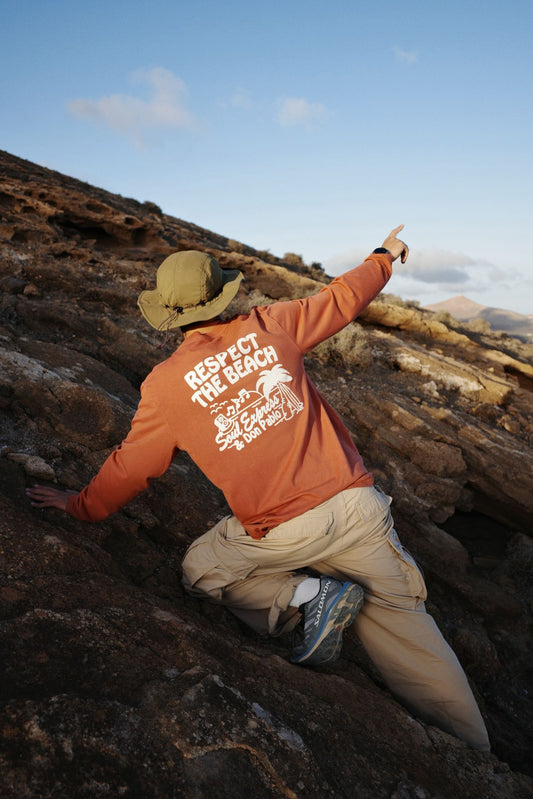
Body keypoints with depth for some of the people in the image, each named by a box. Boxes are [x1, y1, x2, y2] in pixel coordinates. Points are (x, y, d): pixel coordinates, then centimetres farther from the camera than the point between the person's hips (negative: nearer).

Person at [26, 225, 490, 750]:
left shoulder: (165, 384, -2)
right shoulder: (267, 326, 3)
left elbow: (130, 467, 9)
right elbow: (340, 300, 17)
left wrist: (80, 505, 28)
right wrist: (384, 255, 36)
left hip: (280, 532, -3)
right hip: (355, 501, 4)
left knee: (201, 573, 20)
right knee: (399, 614, 15)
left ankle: (307, 597, 3)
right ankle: (470, 749, 19)